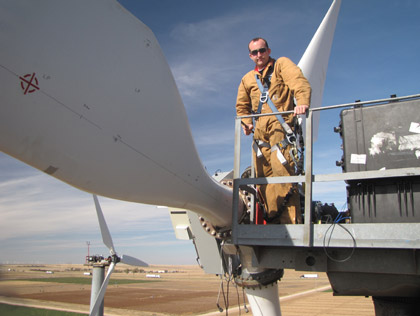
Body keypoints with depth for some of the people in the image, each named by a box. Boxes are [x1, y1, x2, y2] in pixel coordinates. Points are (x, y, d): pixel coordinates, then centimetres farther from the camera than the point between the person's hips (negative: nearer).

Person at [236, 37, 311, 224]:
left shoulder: (281, 64, 12)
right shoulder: (247, 79, 26)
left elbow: (300, 82, -5)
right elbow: (242, 106, 31)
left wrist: (302, 103, -26)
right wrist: (247, 122, 9)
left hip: (280, 124, -5)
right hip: (260, 130, 5)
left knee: (280, 166, -22)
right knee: (263, 174, -3)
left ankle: (290, 220, -18)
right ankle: (273, 219, 2)